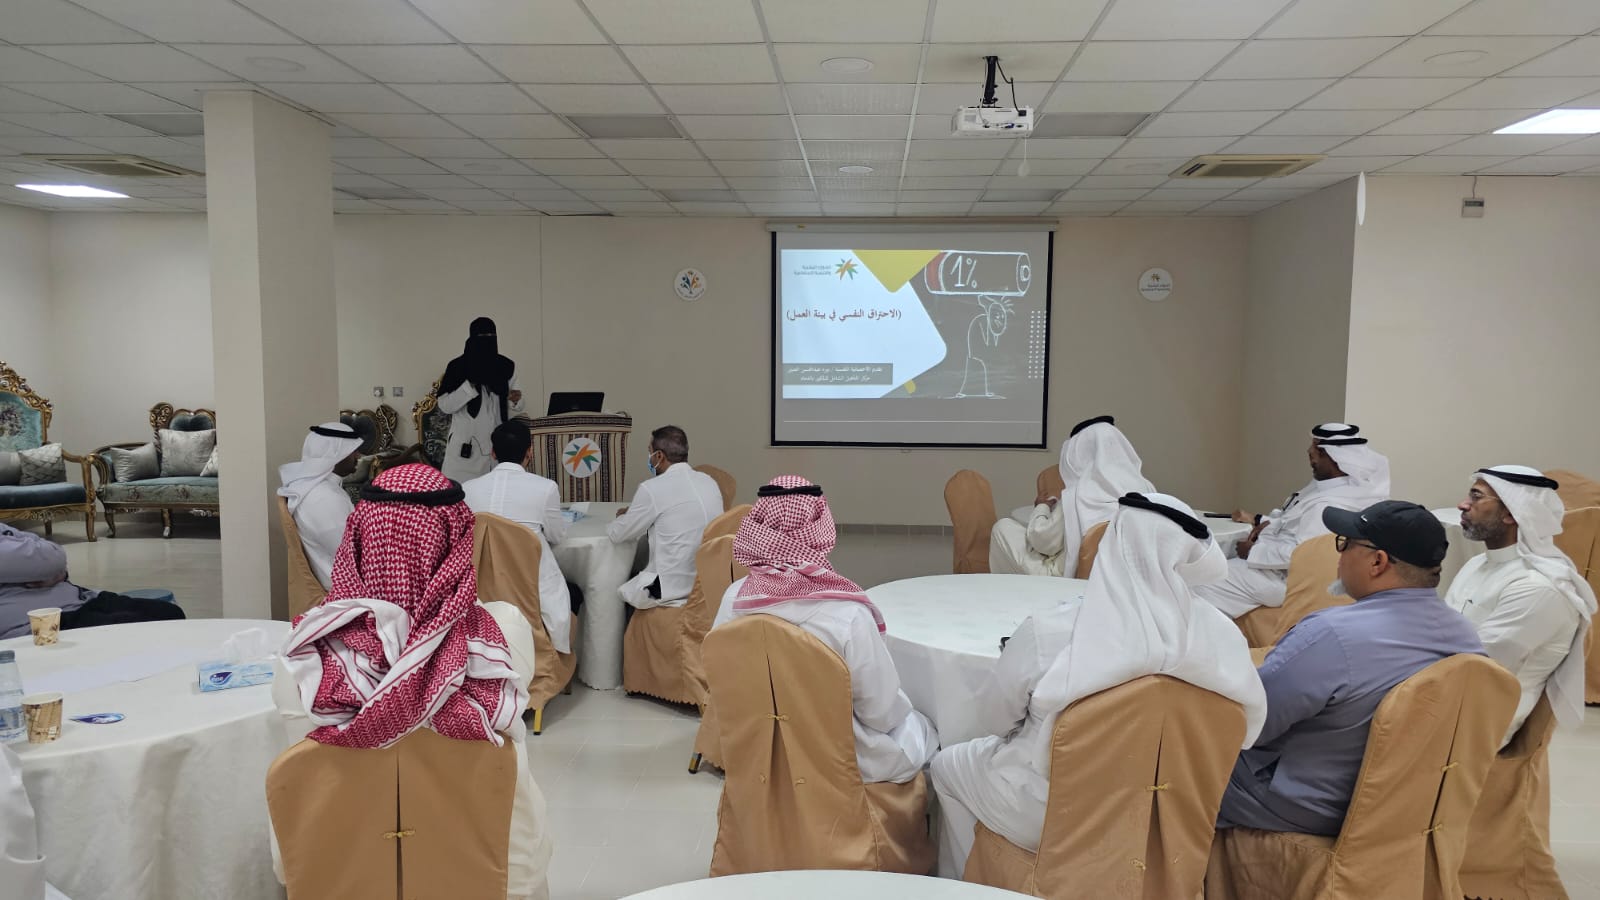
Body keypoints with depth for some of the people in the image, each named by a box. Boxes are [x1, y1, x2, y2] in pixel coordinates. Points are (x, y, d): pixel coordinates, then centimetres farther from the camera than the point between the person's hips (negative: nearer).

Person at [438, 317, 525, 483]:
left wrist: (515, 400, -12)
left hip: (498, 443, 3)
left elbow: (516, 408, 11)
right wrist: (471, 385, -20)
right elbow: (444, 405, -10)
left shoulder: (507, 367, 5)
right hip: (466, 445, -3)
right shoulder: (457, 367, -5)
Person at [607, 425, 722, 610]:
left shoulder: (652, 488, -12)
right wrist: (635, 513, 26)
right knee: (632, 577, 26)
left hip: (674, 589, -7)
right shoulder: (709, 481, 7)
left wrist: (623, 518, 22)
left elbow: (617, 534, 0)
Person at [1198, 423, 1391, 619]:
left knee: (1203, 586, -13)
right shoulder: (1327, 486, 6)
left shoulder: (1329, 506, -27)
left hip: (1284, 578, -11)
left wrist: (1253, 551, -20)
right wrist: (1269, 523, 1)